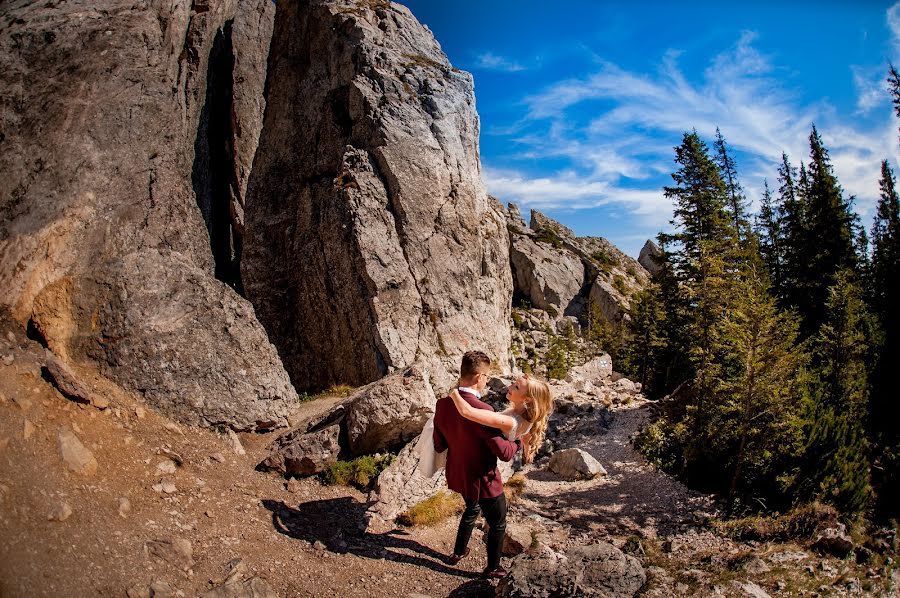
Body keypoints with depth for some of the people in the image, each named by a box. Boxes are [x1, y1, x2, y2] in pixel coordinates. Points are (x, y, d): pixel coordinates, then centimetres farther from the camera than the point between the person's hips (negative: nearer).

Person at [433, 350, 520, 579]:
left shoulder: (443, 404, -11)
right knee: (497, 524, 20)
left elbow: (438, 445, 0)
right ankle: (493, 568, 39)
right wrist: (520, 441, -9)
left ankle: (458, 552, 51)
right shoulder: (482, 411, -33)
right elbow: (504, 453, -28)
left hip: (457, 476, 7)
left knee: (472, 509, 35)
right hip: (483, 481, -7)